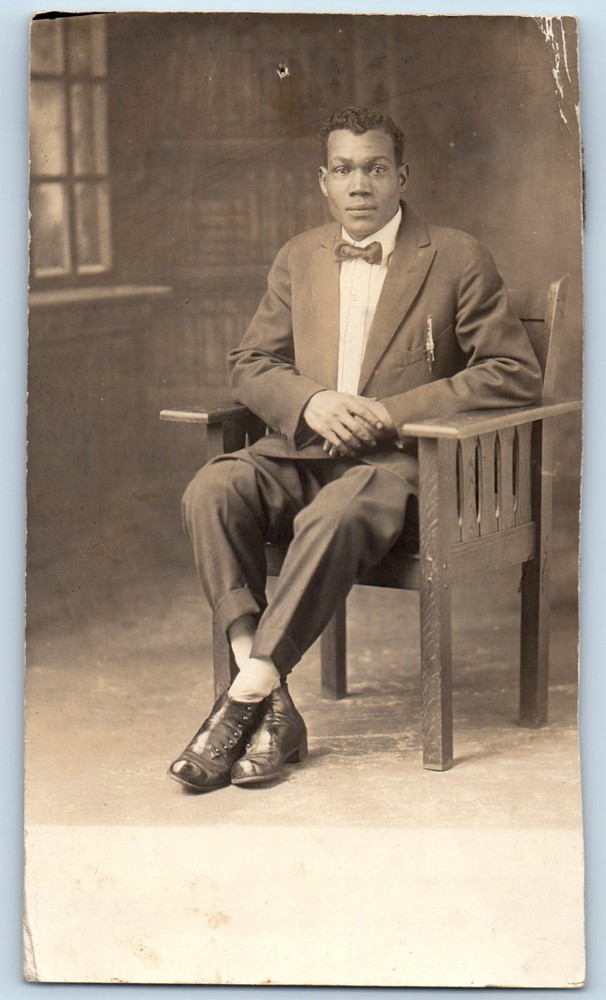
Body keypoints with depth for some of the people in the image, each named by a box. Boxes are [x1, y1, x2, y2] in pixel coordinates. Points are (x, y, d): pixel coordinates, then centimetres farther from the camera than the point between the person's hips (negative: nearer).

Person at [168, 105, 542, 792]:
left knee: (333, 516, -37)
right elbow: (249, 366, 17)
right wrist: (309, 400, -8)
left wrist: (393, 411, -12)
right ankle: (271, 708, -31)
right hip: (301, 452, 4)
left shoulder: (456, 259, 3)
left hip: (398, 460, -4)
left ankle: (248, 696, -29)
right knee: (211, 491, -27)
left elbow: (516, 375, -3)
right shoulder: (299, 259, 16)